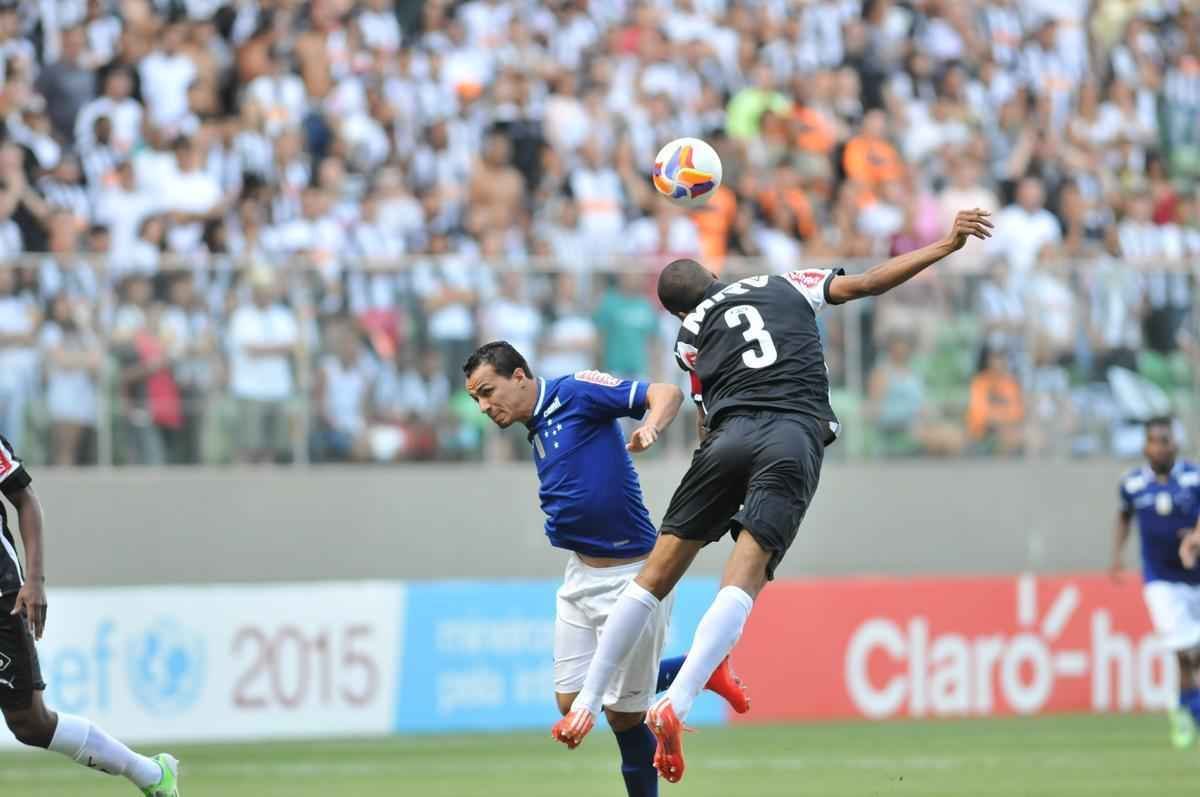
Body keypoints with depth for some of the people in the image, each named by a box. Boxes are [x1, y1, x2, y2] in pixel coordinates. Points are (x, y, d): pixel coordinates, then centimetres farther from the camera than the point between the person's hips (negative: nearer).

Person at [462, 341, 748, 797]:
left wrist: (650, 426, -40)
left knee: (622, 713, -2)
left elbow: (666, 393, -21)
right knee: (572, 703, 9)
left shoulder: (576, 392, -12)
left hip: (632, 576, -9)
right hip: (582, 576, 9)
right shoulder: (537, 431, 13)